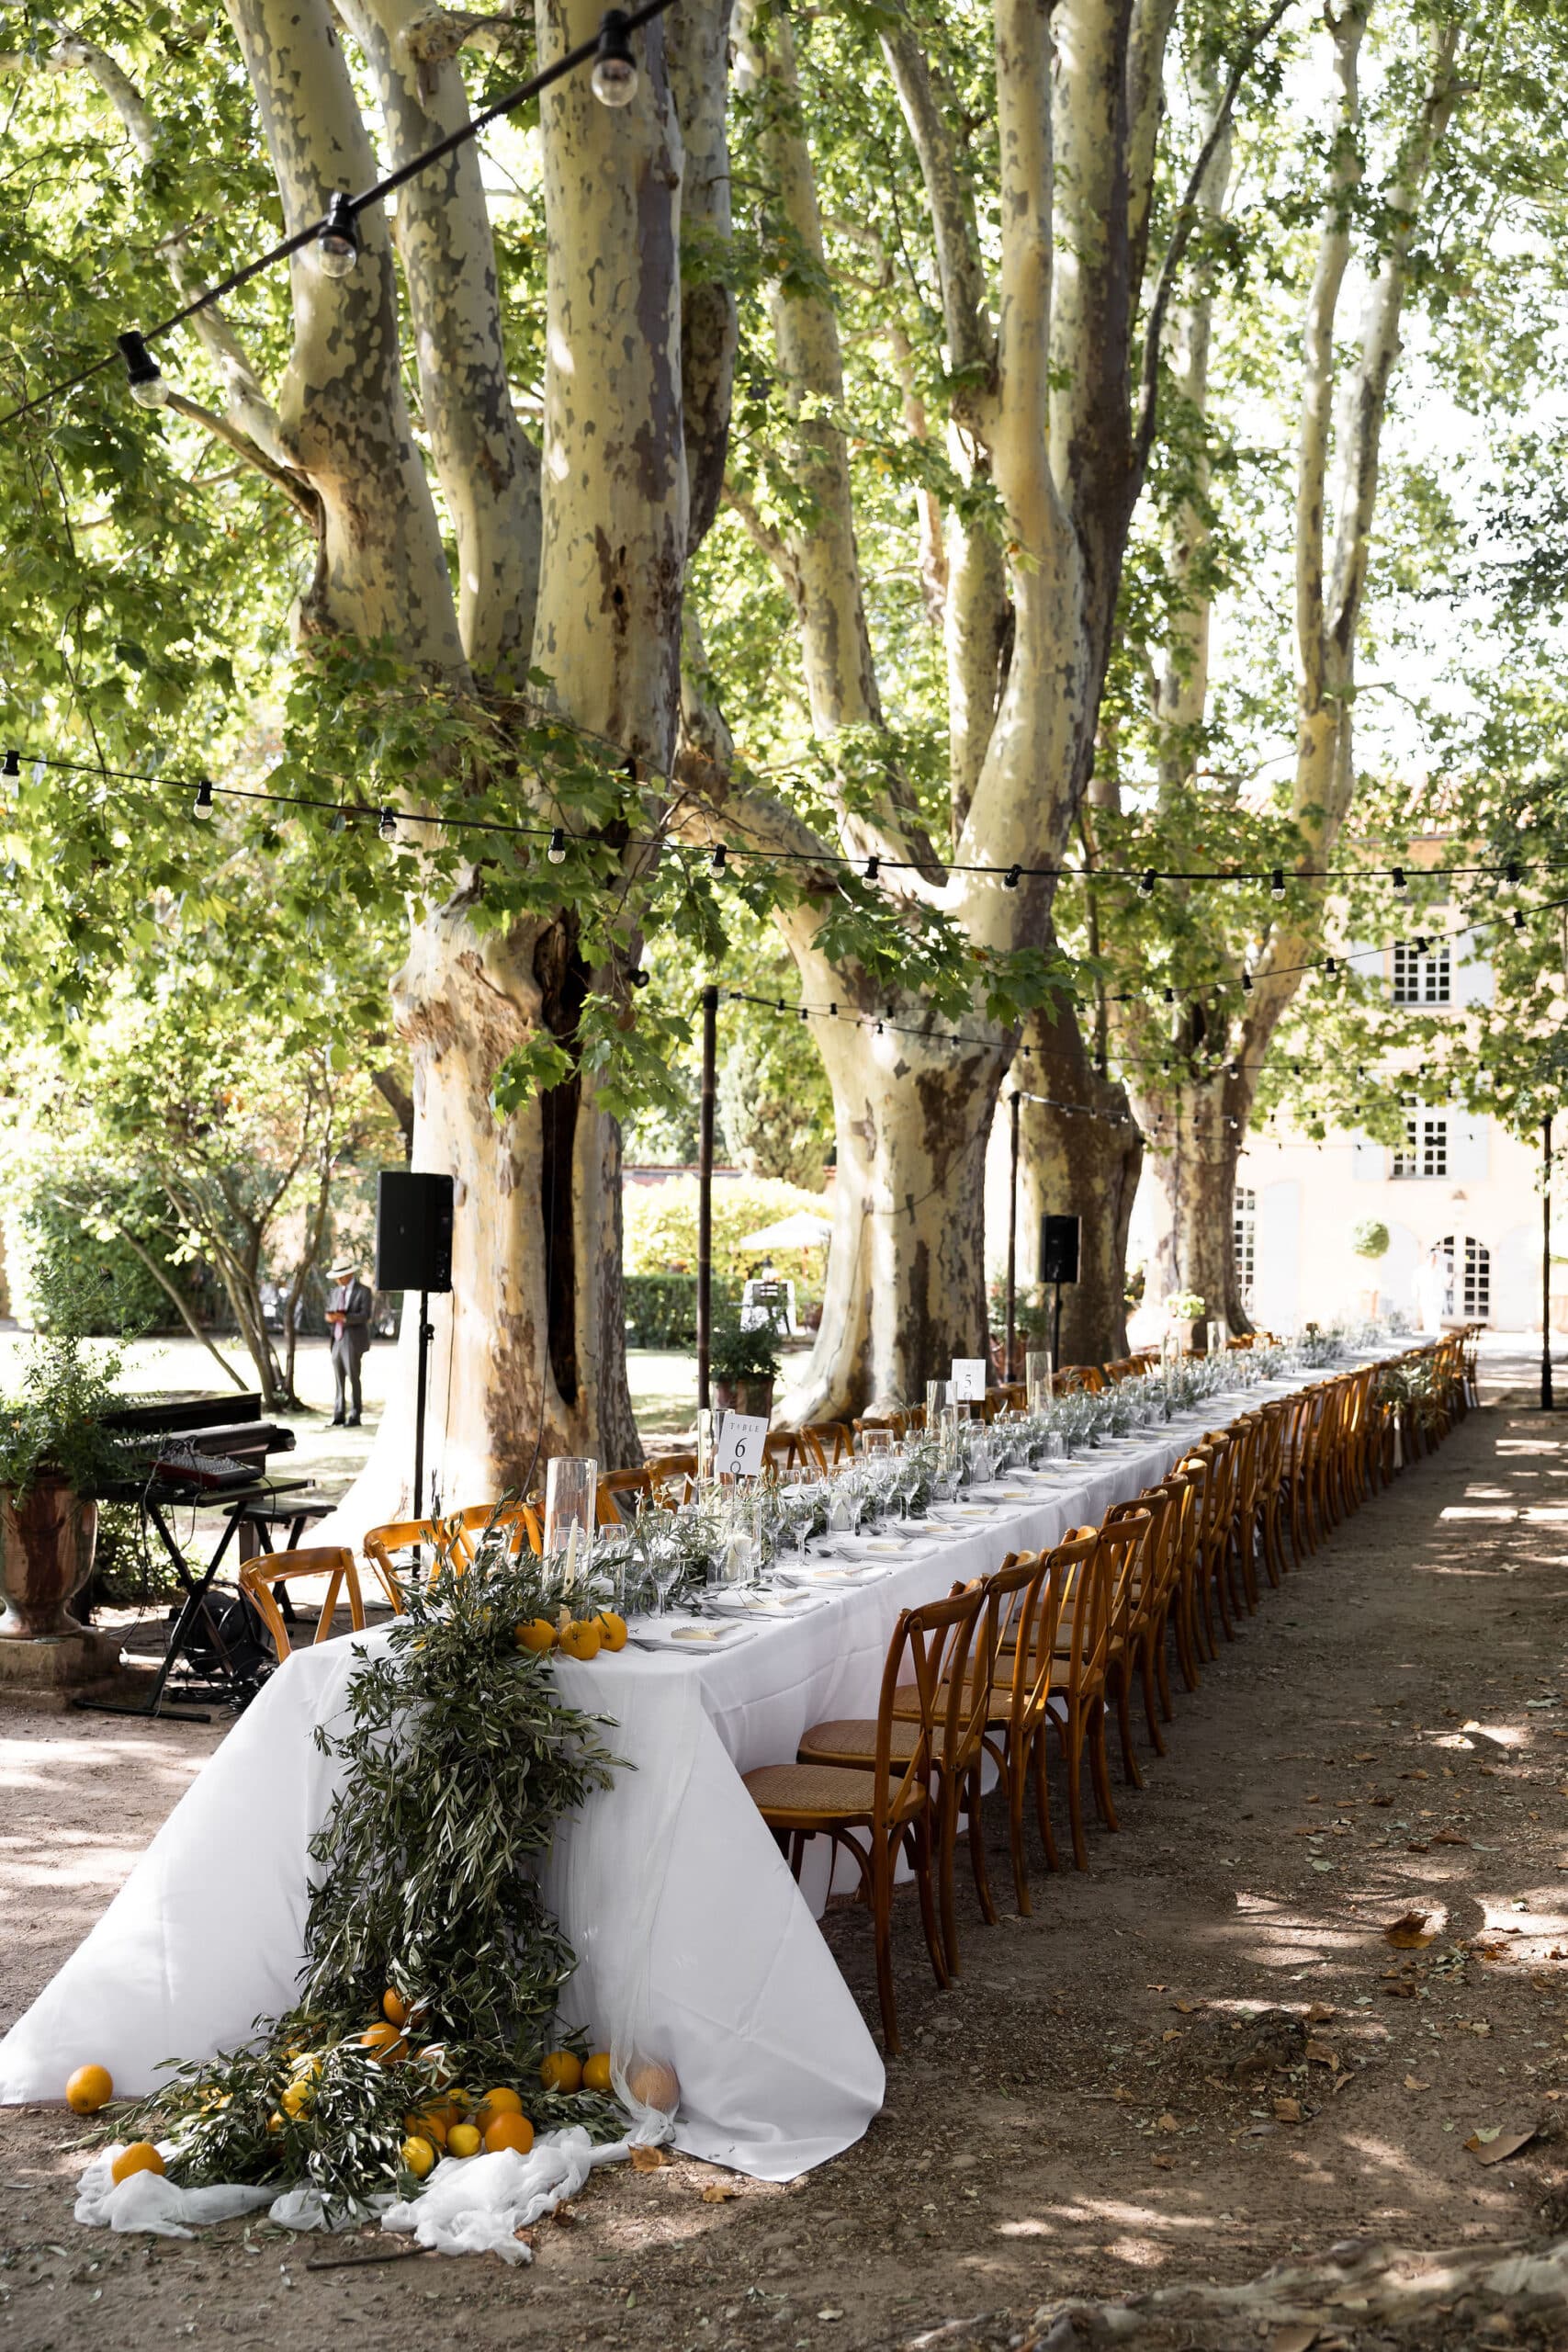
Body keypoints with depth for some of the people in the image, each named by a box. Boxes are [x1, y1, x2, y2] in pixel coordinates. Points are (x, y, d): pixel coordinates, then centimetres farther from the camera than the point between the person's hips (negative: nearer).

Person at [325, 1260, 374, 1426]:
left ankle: (355, 1416, -1)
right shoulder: (334, 1292, 18)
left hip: (353, 1341, -6)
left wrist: (345, 1318, -24)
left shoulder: (363, 1292, -2)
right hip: (337, 1339, 6)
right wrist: (329, 1317, -8)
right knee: (338, 1378, 5)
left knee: (353, 1377, -6)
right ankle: (339, 1415, 9)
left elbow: (365, 1315, -12)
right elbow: (329, 1312, 17)